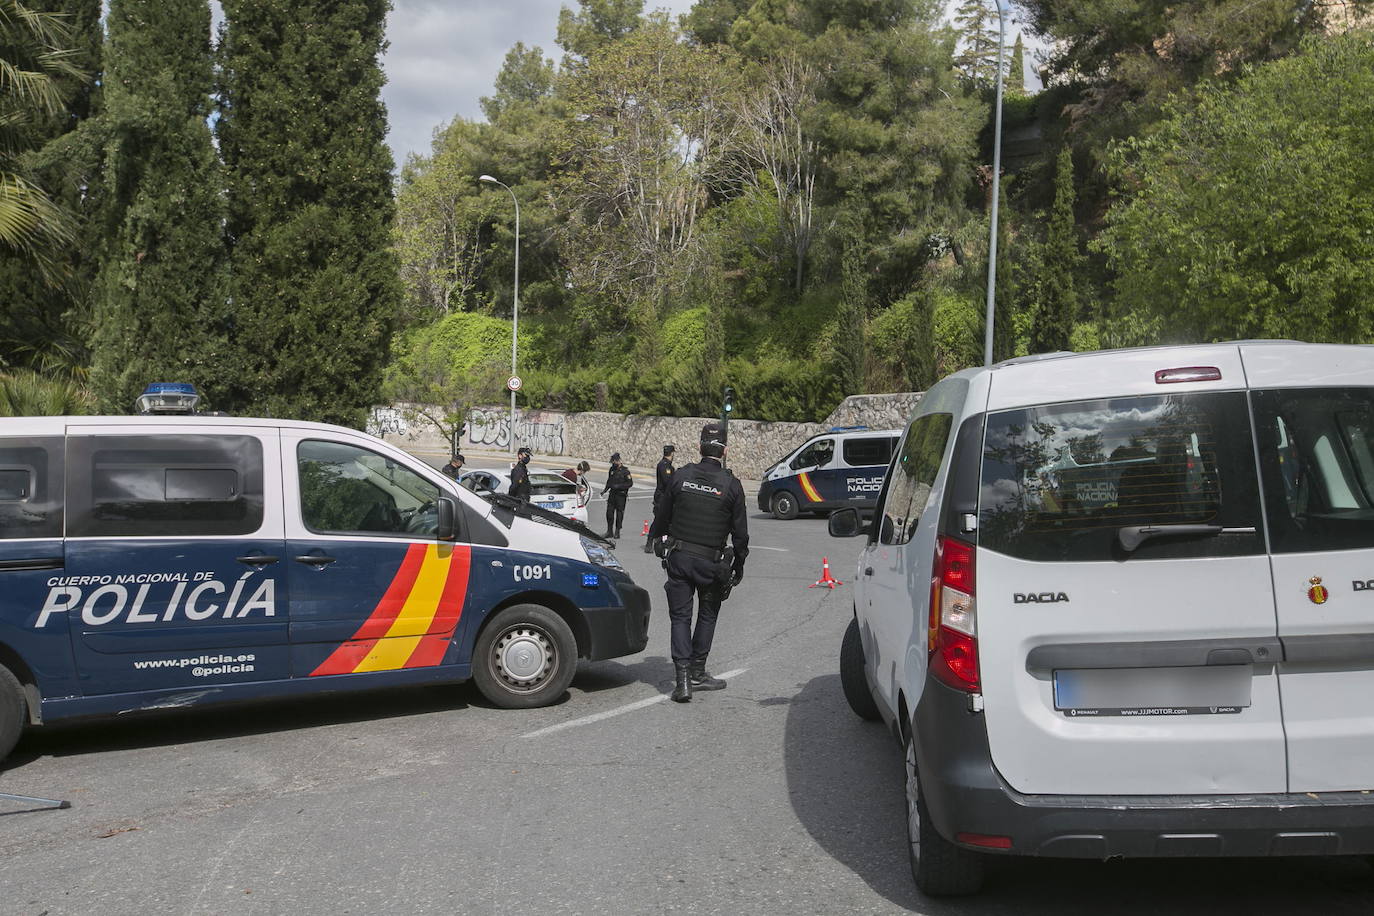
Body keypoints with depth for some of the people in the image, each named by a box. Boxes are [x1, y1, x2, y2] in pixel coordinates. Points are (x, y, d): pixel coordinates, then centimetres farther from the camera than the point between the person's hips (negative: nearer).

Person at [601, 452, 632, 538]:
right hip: (612, 494, 5)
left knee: (619, 513, 1)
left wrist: (619, 486, -17)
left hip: (621, 495, -5)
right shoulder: (612, 469, 9)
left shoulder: (625, 471, -8)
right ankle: (609, 531, 12)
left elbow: (630, 483, -10)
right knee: (609, 512, 2)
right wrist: (605, 490, 9)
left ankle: (617, 532, 9)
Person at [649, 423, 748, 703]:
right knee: (707, 616, 17)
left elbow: (662, 516, 8)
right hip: (712, 562, -1)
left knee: (680, 616, 6)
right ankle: (697, 673, 21)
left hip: (679, 556, 1)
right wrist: (739, 564, 10)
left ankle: (682, 679, -4)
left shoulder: (681, 477, -2)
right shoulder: (731, 485, -6)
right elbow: (740, 531, -2)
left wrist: (656, 540, 27)